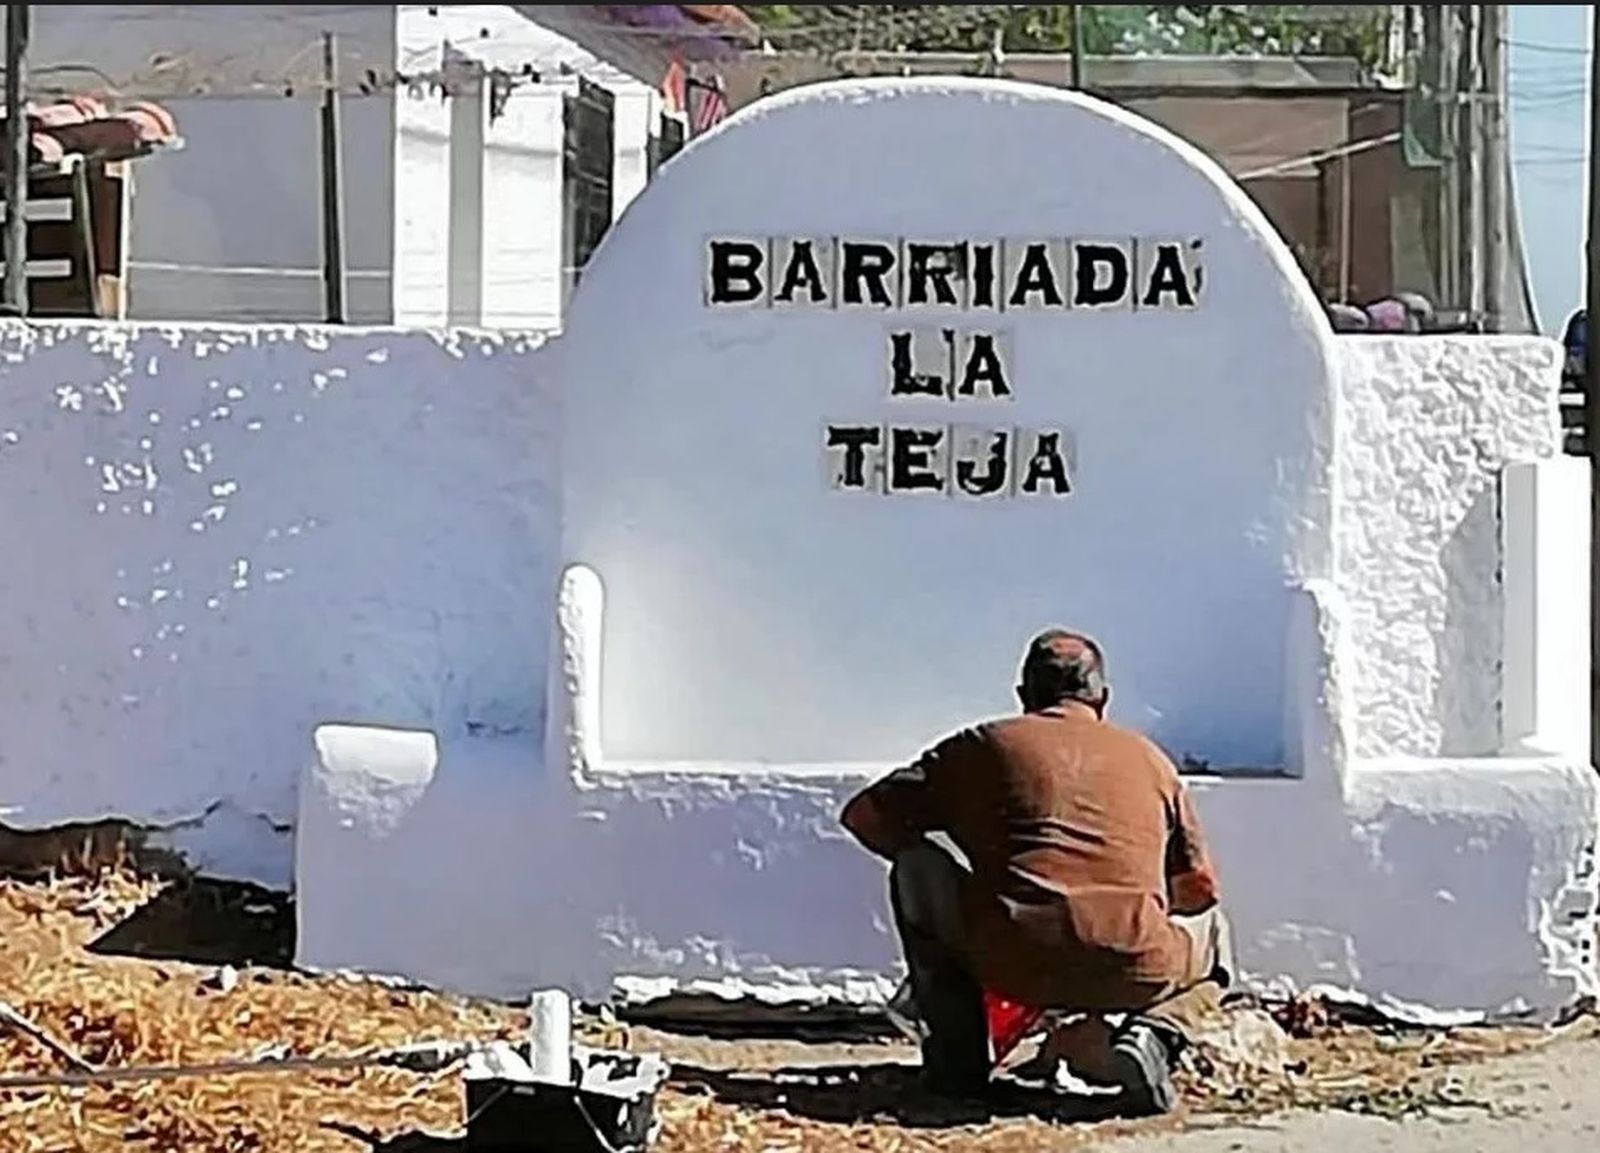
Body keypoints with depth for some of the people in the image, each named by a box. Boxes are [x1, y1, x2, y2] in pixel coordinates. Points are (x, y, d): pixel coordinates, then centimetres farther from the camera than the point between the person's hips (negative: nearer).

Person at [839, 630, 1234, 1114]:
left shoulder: (984, 745, 18)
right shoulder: (1150, 759, 24)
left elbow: (865, 816, 18)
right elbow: (1198, 888, 27)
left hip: (1014, 965, -1)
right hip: (1133, 972, 1)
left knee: (916, 866, 26)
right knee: (1214, 934, 35)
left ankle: (956, 1059, 19)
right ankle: (1154, 1034, 2)